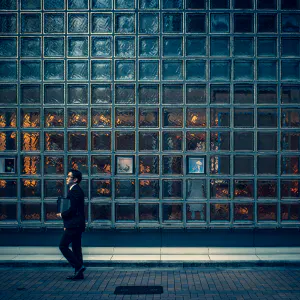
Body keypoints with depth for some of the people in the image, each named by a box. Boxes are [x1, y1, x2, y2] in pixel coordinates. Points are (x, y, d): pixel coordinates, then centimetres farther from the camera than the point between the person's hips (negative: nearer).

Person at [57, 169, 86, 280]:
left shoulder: (74, 191, -15)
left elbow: (72, 209, -22)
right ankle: (78, 273, 14)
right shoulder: (77, 190, 17)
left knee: (63, 246, -6)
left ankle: (78, 266, -6)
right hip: (76, 224, 10)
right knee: (76, 248, 11)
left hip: (74, 225, -10)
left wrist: (62, 215, -5)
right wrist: (67, 224, 17)